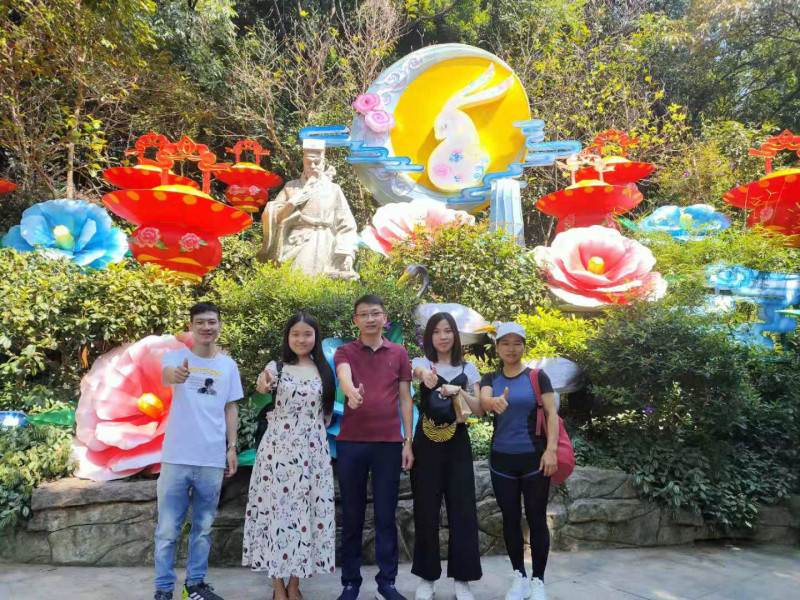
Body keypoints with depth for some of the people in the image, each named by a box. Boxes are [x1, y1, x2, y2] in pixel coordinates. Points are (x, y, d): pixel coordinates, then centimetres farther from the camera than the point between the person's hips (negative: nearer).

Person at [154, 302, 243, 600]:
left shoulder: (228, 365, 6)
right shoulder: (176, 356, -3)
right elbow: (166, 375, -27)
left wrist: (232, 447, 6)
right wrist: (176, 374, -51)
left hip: (213, 459, 3)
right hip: (177, 457, -2)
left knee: (203, 527, 14)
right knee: (167, 529, 5)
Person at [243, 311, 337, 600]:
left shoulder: (324, 370, 6)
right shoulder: (277, 367, -2)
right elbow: (263, 387, -25)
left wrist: (317, 433, 7)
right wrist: (263, 386, -47)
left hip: (312, 451, 2)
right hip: (278, 449, -2)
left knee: (306, 511, 6)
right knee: (276, 508, 1)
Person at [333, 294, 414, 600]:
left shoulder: (399, 353, 7)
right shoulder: (345, 352, 2)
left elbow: (405, 399, 7)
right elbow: (344, 377, -20)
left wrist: (408, 442, 3)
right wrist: (351, 392, -43)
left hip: (389, 443, 1)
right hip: (351, 442, -1)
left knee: (386, 516, 8)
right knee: (352, 516, 9)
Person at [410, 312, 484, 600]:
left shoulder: (468, 368, 7)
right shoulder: (423, 362, 0)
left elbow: (479, 409, 3)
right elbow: (412, 369, -27)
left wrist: (459, 391, -14)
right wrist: (423, 373, -50)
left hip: (457, 443, 2)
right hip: (427, 442, -1)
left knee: (462, 509, 2)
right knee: (426, 509, 4)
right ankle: (427, 576, 20)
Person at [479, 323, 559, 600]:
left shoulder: (537, 377, -2)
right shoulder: (490, 378, 3)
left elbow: (552, 414, -6)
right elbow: (483, 401, -17)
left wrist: (551, 449, -16)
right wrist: (495, 402, -41)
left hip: (534, 457, -2)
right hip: (501, 459, 2)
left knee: (536, 518, 5)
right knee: (510, 519, 10)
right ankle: (518, 577, 25)